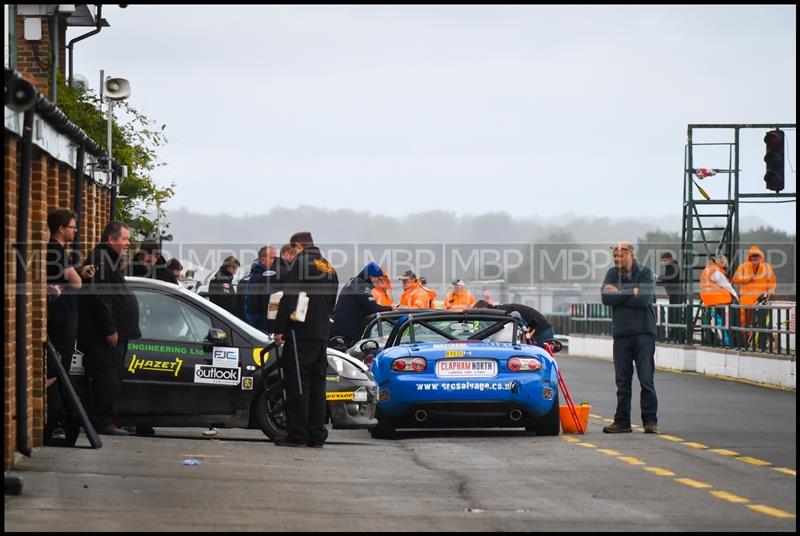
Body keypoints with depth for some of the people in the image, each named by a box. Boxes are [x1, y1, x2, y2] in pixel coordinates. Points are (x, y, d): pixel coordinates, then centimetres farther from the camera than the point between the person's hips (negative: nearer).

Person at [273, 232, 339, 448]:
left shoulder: (301, 262, -8)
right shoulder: (329, 267, 18)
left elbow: (289, 298, -14)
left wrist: (279, 329, -11)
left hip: (301, 332, -8)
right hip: (322, 333, 8)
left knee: (297, 383, -5)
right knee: (317, 384, 10)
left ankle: (297, 435, -7)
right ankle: (316, 436, 10)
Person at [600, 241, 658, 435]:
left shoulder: (644, 273, -3)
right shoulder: (612, 274, 10)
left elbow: (644, 299, -16)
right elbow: (606, 297, -5)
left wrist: (619, 294, -7)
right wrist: (631, 293, -10)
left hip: (644, 332, -4)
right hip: (621, 334, 4)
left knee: (646, 380, -4)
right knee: (622, 381, 5)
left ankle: (650, 420, 0)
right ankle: (622, 421, 10)